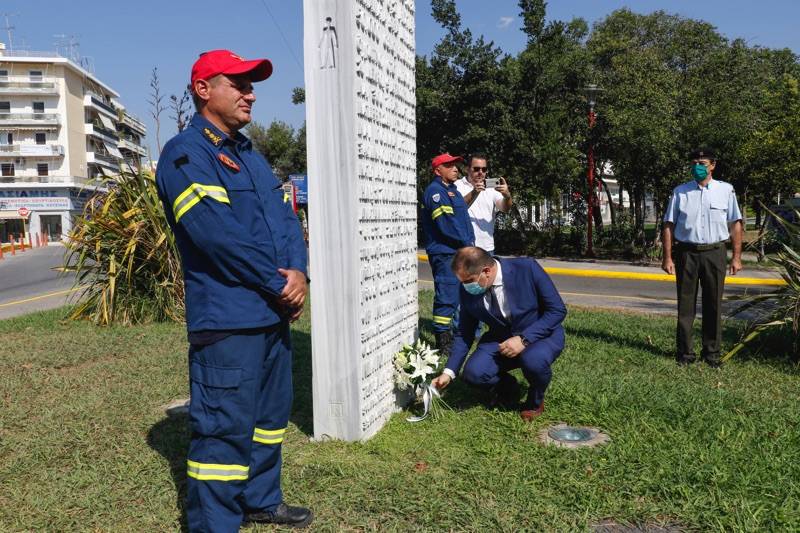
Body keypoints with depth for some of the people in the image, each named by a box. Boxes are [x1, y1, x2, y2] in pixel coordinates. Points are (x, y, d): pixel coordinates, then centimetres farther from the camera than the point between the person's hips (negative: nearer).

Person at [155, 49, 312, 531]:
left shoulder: (251, 156, 18)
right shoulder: (185, 154, -10)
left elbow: (287, 218, 11)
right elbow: (218, 235, -21)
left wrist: (298, 271, -8)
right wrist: (280, 285, -15)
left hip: (273, 312, 9)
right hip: (227, 319, -9)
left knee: (271, 414, 19)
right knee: (226, 427, -4)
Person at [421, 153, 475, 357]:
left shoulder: (452, 190, 20)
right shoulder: (435, 191, -11)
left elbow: (462, 217, 23)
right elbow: (446, 224, -20)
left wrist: (469, 243, 9)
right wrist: (467, 243, -12)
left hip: (460, 252, 10)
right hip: (445, 254, -10)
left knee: (454, 296, 15)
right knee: (447, 298, -8)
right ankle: (443, 343, -2)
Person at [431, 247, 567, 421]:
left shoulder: (527, 268, -23)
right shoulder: (468, 291, -12)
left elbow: (558, 309, -17)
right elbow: (464, 333, 0)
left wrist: (524, 339, -27)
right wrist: (448, 372, -9)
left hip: (542, 334, -3)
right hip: (500, 340, 3)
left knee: (533, 360, -36)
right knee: (473, 373, -24)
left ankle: (535, 401, -1)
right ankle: (506, 387, 12)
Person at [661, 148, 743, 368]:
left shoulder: (726, 190, 5)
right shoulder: (680, 192, 5)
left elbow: (735, 225, 5)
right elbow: (669, 225, 3)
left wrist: (736, 257, 0)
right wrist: (667, 257, -4)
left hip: (715, 253, 0)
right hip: (687, 253, 0)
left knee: (713, 305, 7)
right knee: (685, 304, 4)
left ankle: (712, 353, 19)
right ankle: (685, 352, 14)